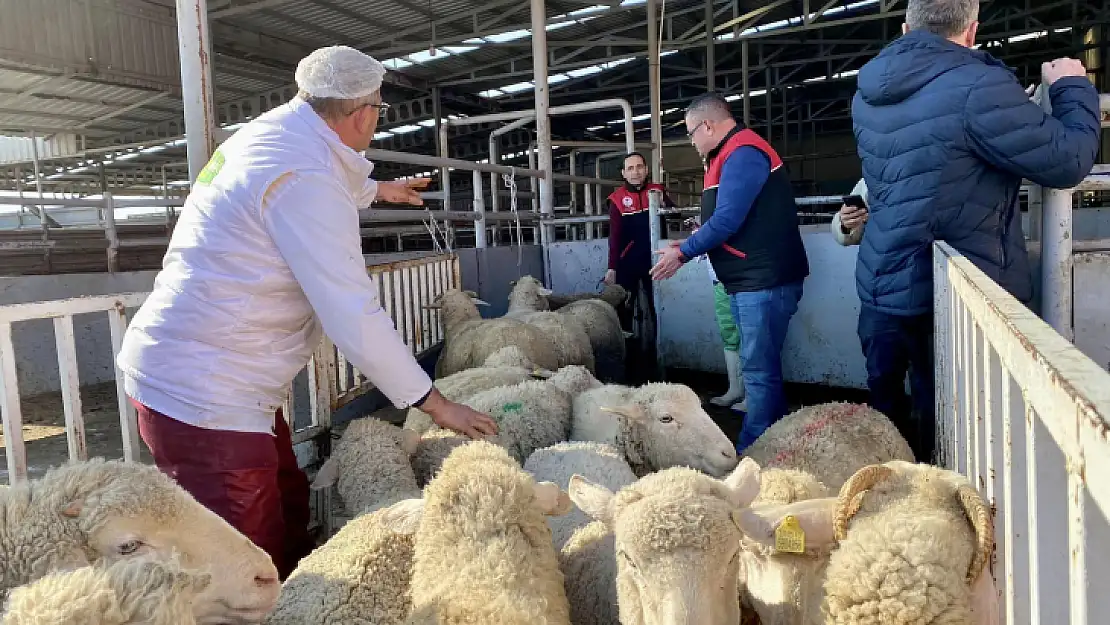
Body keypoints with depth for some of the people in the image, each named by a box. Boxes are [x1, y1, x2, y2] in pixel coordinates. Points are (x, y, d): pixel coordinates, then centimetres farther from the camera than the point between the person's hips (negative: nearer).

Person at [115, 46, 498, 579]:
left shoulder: (273, 132, 10)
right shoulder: (304, 178, -21)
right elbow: (354, 313, -24)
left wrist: (379, 190, 53)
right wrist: (433, 402, -16)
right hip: (203, 391, -10)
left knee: (290, 517, 17)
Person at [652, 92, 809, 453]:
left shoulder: (742, 154, -14)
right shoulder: (734, 155, 19)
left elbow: (727, 220, -22)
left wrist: (683, 253, -11)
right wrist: (692, 245, 13)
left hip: (764, 281, -11)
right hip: (752, 280, 11)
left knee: (759, 370, -7)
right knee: (761, 367, 15)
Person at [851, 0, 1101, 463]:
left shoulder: (869, 93, 4)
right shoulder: (977, 86, -20)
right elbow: (1068, 160, -12)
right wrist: (1073, 88, 6)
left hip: (882, 287, 7)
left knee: (886, 403, 18)